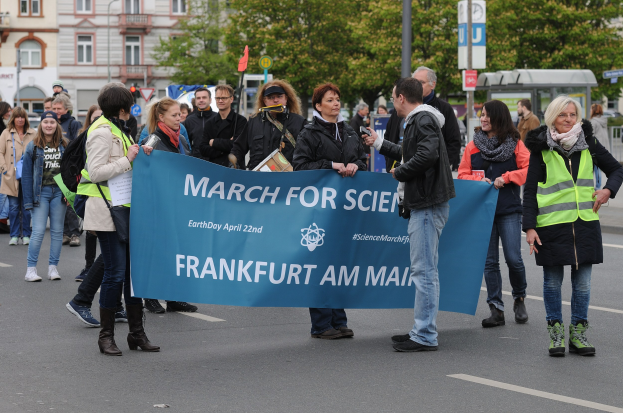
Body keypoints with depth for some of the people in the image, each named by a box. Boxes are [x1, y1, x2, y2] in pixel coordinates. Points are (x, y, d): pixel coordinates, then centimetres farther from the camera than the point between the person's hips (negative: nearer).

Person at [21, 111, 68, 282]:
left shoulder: (64, 145, 7)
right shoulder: (33, 146, 1)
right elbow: (27, 174, 0)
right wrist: (29, 200, -6)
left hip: (59, 192, 3)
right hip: (41, 192, -3)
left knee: (57, 231, 6)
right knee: (38, 231, -9)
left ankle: (53, 268, 12)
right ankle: (31, 269, -3)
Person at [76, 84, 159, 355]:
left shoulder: (118, 130, 19)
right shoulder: (102, 132, -12)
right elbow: (96, 172, -20)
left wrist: (139, 155, 9)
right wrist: (127, 160, -16)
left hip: (125, 208, 10)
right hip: (106, 211, -10)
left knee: (134, 269, 8)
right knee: (115, 273, -7)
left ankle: (137, 332, 14)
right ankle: (106, 336, 2)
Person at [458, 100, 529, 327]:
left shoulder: (515, 144, 1)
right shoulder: (473, 146, 8)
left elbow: (530, 170, -6)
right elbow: (462, 175, 9)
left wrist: (505, 178, -14)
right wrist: (478, 180, -10)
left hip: (509, 210, -3)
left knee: (513, 258, -7)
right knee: (489, 261, 3)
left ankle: (519, 299, 19)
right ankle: (496, 310, 7)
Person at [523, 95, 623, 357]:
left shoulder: (588, 144, 6)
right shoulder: (541, 149, -1)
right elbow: (530, 190, -1)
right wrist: (529, 227, -8)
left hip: (585, 223, 2)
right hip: (552, 225, -2)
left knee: (582, 282, 5)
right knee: (552, 282, 4)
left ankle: (578, 334, 15)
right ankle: (555, 334, 15)